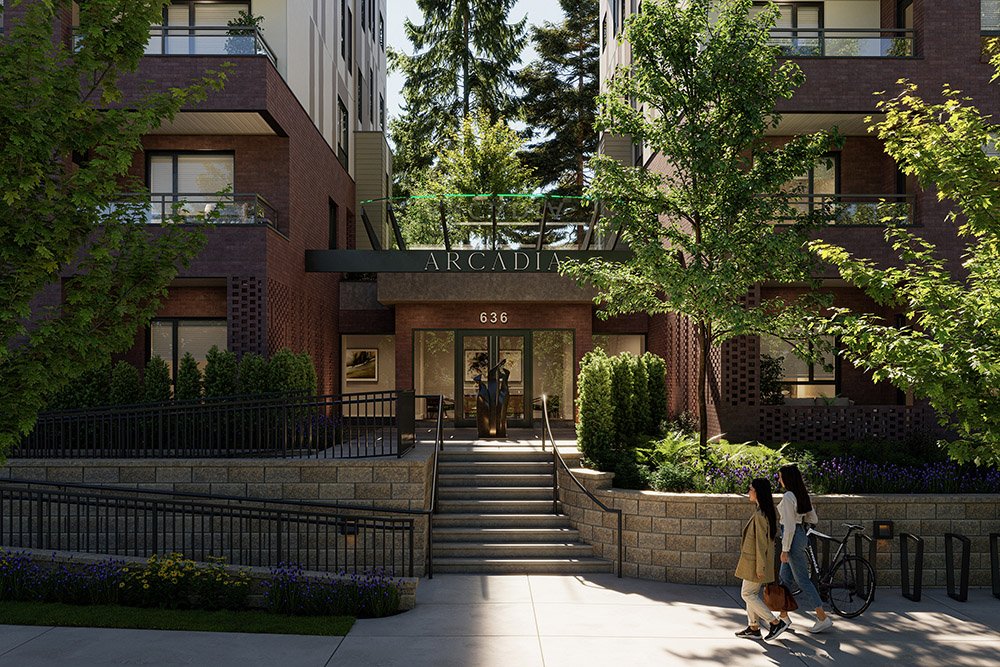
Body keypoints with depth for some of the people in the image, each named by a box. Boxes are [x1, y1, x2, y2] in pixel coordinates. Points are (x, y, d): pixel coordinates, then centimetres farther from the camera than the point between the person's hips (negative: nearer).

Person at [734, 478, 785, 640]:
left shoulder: (760, 515, -23)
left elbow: (761, 543, -22)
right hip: (755, 561, 10)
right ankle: (753, 627, 20)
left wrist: (760, 567, -19)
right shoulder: (768, 512, 8)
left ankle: (775, 622, 3)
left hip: (755, 561, -10)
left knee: (747, 594, 1)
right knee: (752, 593, 15)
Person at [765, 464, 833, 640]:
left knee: (802, 580, 0)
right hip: (800, 535, 10)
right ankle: (784, 617, 20)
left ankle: (823, 618, 9)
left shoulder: (788, 497, -19)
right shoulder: (802, 495, 9)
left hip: (793, 538, -10)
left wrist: (785, 550, -17)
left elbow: (789, 526, -21)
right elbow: (814, 519, 14)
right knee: (785, 578, 14)